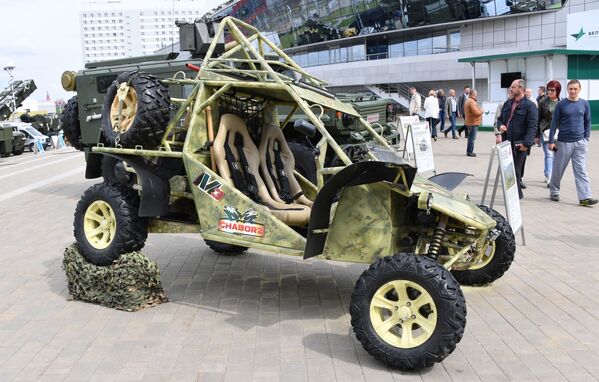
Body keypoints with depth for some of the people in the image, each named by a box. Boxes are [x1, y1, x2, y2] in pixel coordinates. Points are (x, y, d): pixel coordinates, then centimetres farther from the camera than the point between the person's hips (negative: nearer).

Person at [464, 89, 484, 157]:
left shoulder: (468, 101, 16)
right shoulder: (472, 101, -17)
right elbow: (475, 112, -24)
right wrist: (481, 111, -6)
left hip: (469, 122, 11)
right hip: (473, 123, -11)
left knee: (470, 138, 15)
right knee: (472, 138, -7)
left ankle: (469, 151, 20)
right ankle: (470, 152, -5)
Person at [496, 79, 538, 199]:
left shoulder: (529, 105, -9)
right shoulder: (507, 104, 13)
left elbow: (532, 126, -14)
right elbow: (500, 118, 23)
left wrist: (526, 143, -22)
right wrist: (500, 125, -1)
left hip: (519, 144, -7)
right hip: (507, 142, 7)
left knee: (516, 170, -2)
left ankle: (517, 194, 9)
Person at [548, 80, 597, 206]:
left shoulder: (584, 104, 4)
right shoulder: (561, 104, -3)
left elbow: (587, 122, 12)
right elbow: (554, 123, -1)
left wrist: (586, 138, 4)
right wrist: (551, 141, -4)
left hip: (580, 143, 2)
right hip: (563, 142, -1)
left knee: (581, 171, -2)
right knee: (558, 169, 8)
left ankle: (585, 197, -5)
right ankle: (554, 192, 25)